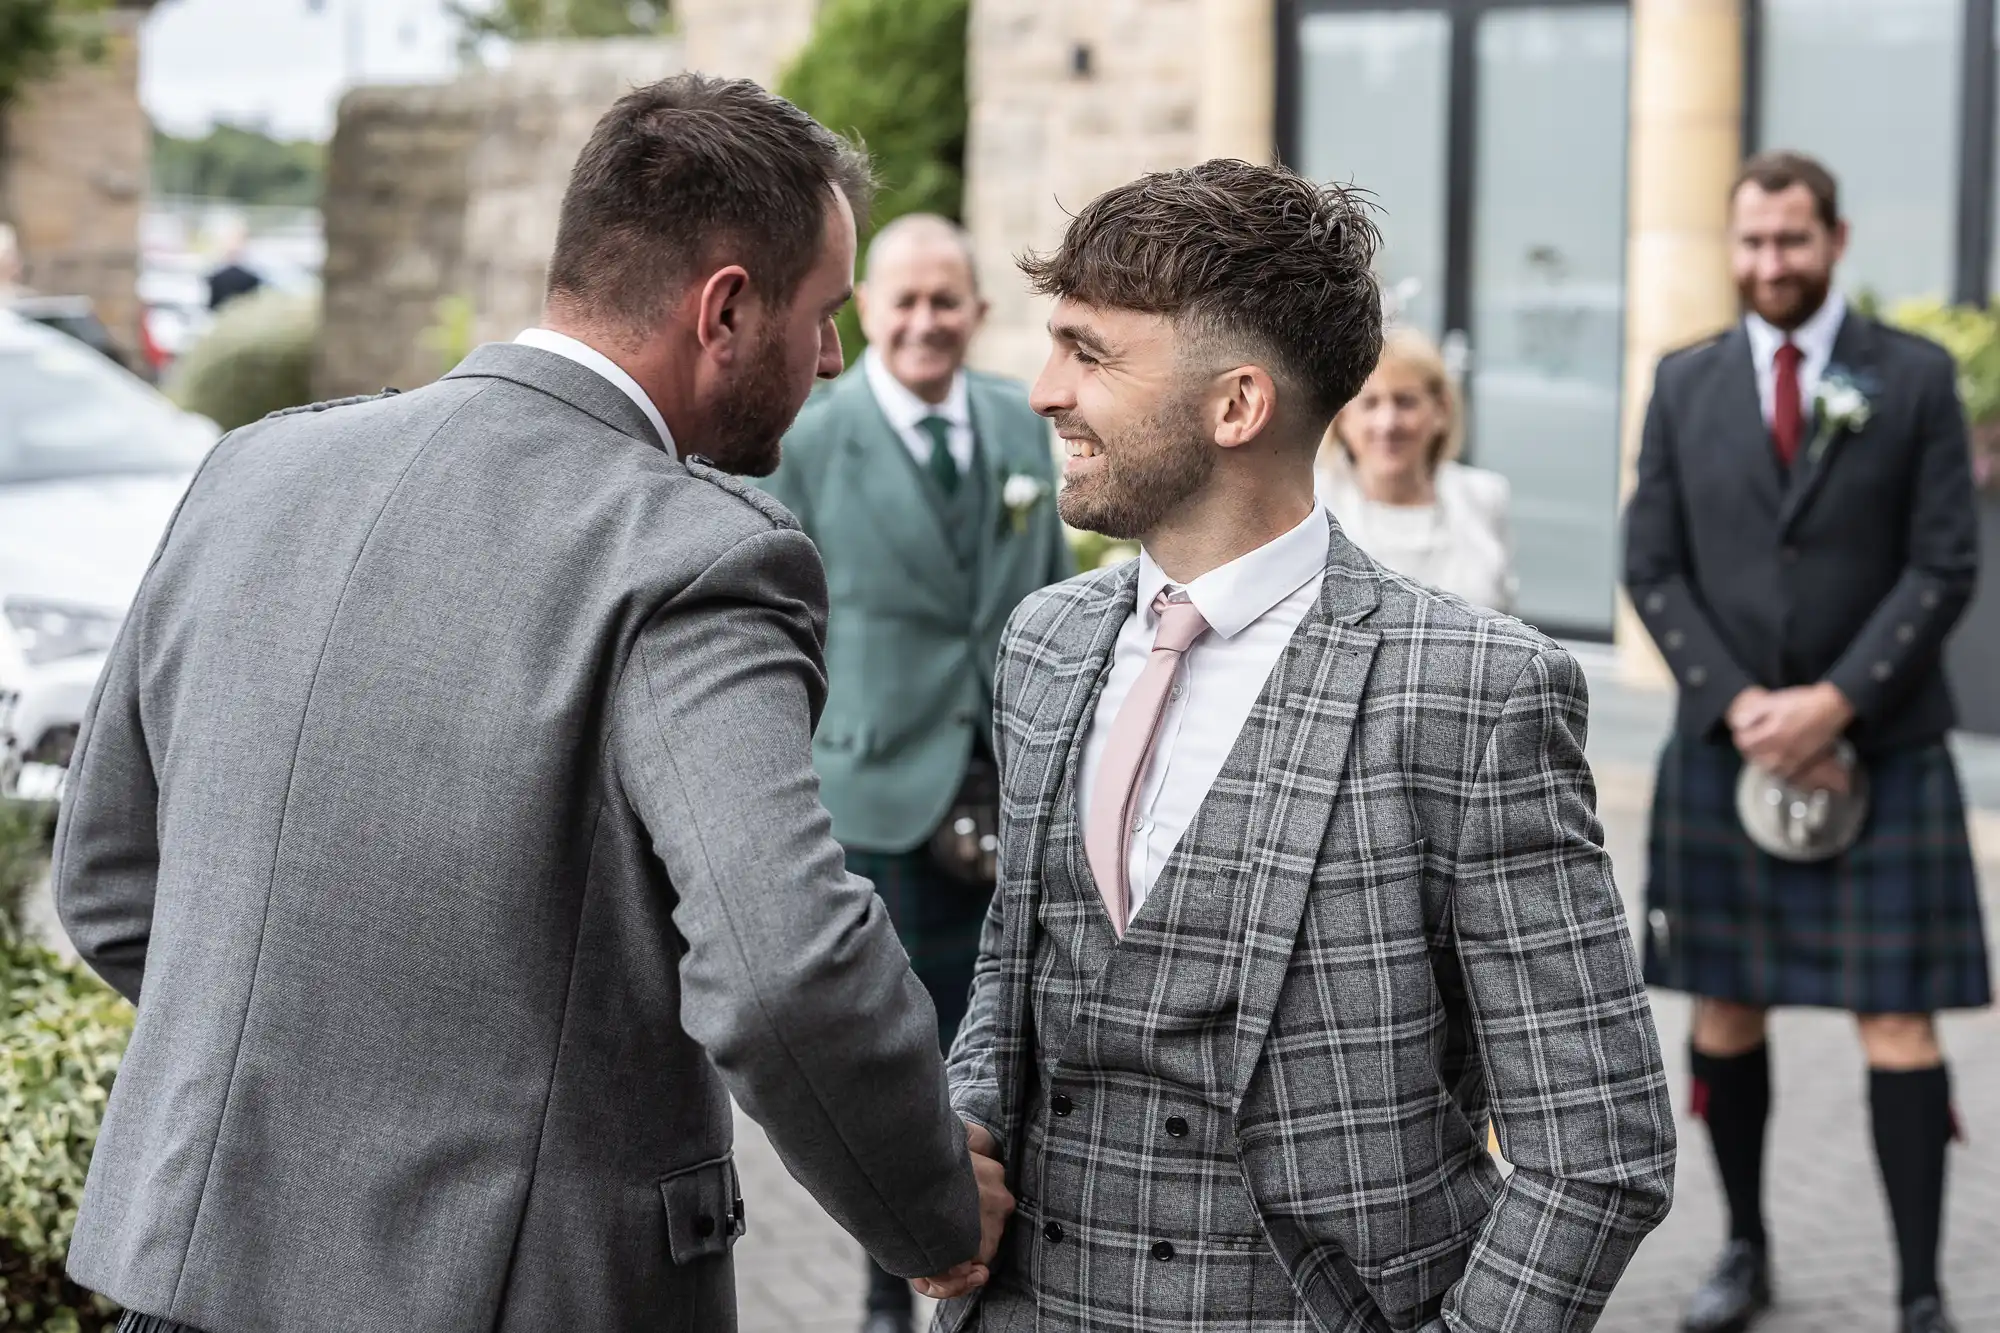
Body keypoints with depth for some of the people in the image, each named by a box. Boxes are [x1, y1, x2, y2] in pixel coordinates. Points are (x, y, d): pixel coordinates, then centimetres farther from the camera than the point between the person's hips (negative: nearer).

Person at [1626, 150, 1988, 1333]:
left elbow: (1946, 567, -4)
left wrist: (1835, 701, -14)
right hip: (1725, 745, 3)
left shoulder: (1915, 378, 0)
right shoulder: (1687, 384, 7)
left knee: (1898, 1020, -4)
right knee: (1725, 1007, 9)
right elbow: (1654, 568, 4)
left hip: (1881, 748, -3)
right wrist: (1740, 704, -9)